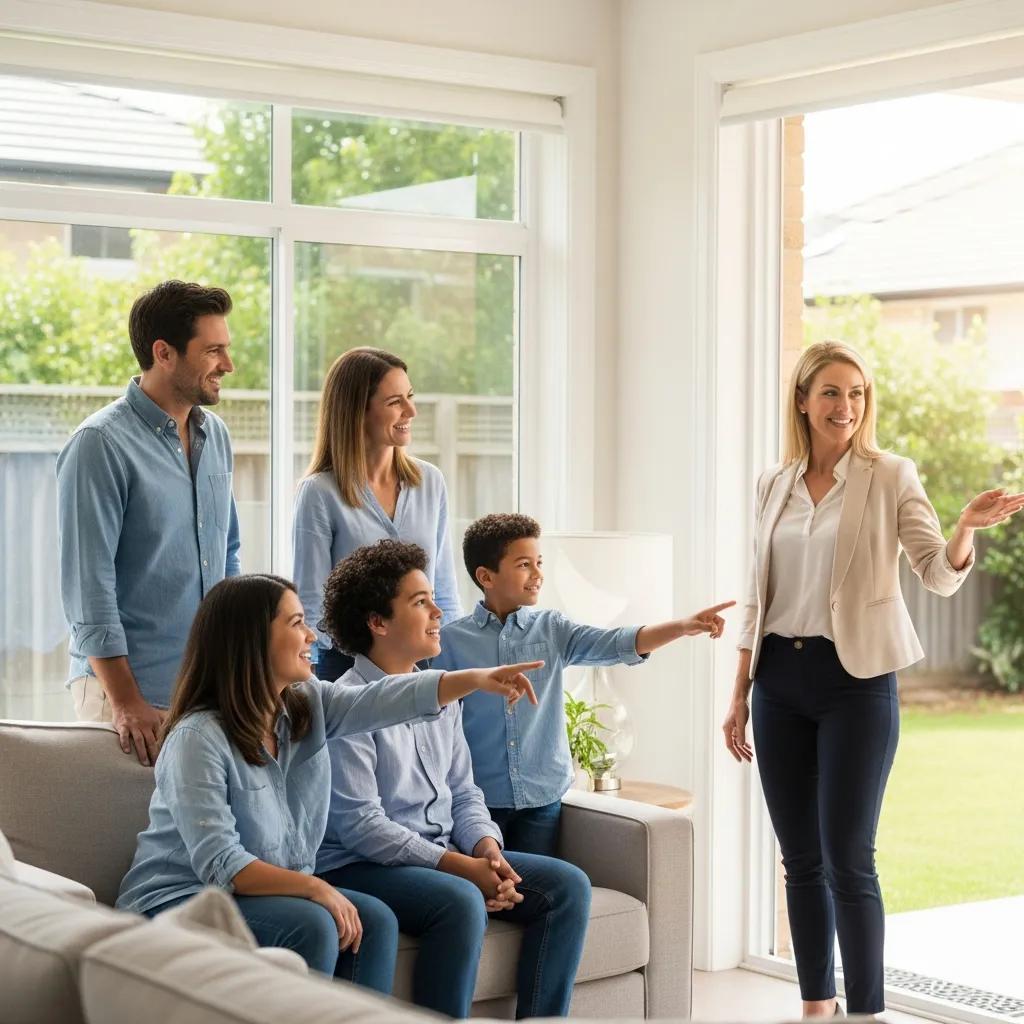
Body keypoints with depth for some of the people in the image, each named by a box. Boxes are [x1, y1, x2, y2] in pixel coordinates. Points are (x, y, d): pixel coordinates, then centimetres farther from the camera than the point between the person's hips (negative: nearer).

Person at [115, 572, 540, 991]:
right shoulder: (198, 739, -21)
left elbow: (386, 699, -1)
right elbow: (220, 866, -26)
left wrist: (478, 679, -12)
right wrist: (314, 887, -32)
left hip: (277, 892, 8)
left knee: (375, 921, -13)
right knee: (310, 927, -29)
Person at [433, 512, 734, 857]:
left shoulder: (552, 630, 5)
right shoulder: (451, 640, -2)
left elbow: (615, 644, -9)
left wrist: (684, 626, -24)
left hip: (542, 798, 2)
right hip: (480, 799, -2)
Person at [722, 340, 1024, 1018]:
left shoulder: (890, 478, -2)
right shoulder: (775, 485, 9)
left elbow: (940, 575, -9)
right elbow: (760, 598, 13)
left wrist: (968, 527, -29)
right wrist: (740, 695, 11)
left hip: (856, 681, -4)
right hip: (781, 681, 4)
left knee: (848, 859, -6)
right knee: (800, 859, 9)